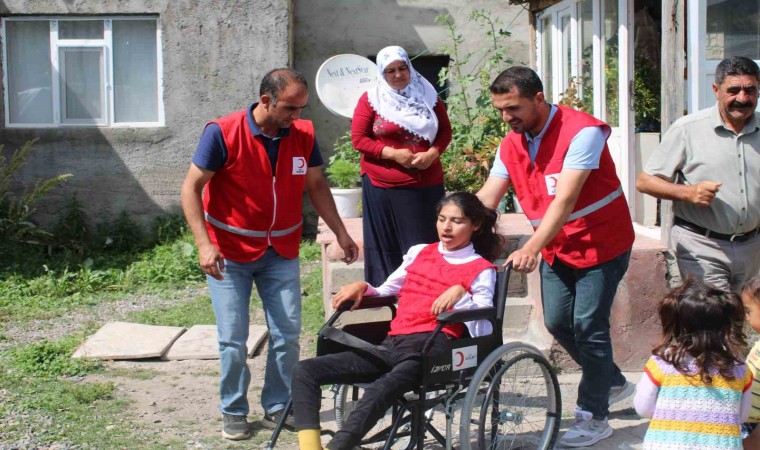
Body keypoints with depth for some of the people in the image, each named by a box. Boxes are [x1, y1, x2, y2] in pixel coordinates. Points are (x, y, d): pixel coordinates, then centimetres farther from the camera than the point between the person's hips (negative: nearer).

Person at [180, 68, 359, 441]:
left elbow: (316, 185, 9)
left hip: (281, 252, 3)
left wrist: (341, 233, 7)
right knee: (233, 340, 0)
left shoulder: (303, 135, -5)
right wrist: (204, 244, -22)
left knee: (287, 336, 3)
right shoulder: (223, 133, -16)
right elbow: (191, 188, -12)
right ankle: (234, 412, 18)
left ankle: (278, 407, 20)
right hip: (229, 254, -3)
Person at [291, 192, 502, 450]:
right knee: (305, 371, -12)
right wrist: (362, 287, 11)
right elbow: (385, 293, 32)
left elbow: (483, 332, -2)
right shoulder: (419, 253, 25)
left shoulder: (481, 270, 9)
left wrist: (461, 296, -17)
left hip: (432, 345, -6)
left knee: (380, 390, -40)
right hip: (392, 344, 6)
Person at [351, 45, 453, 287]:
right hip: (383, 186, -2)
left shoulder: (427, 95, 8)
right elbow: (358, 138, -3)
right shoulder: (371, 99, 1)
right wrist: (392, 153, -14)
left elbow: (445, 130, 10)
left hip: (426, 185, 2)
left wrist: (432, 154, -10)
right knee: (387, 246, 0)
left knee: (425, 245, 2)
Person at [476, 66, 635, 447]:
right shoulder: (510, 144, 0)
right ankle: (613, 382, 31)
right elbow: (486, 199, -5)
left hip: (601, 242, -7)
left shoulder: (581, 131, -22)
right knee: (557, 322, 8)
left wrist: (531, 248, -41)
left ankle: (593, 416, 7)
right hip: (557, 248, 7)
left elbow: (565, 199, -32)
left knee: (587, 325, -7)